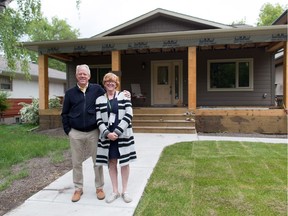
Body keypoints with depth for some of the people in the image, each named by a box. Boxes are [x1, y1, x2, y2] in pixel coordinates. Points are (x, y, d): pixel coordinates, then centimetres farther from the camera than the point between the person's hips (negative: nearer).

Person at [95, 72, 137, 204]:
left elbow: (128, 115, -7)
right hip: (107, 135, 2)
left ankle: (124, 191, 21)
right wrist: (107, 133, -13)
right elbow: (99, 120, 2)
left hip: (123, 135, -1)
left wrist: (117, 132, -14)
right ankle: (115, 191, 23)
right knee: (111, 162, 9)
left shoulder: (124, 96, 1)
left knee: (124, 162, 6)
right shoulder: (99, 100, 7)